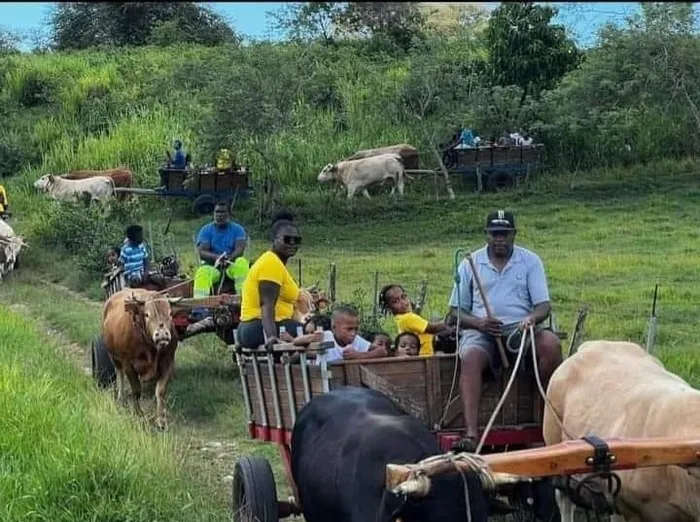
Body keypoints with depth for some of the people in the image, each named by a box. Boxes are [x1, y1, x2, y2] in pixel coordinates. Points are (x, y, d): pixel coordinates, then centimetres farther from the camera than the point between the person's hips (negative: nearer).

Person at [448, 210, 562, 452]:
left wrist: (532, 318, -19)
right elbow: (456, 311, 11)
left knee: (551, 344, -31)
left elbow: (544, 304, 5)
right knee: (470, 358, -35)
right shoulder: (470, 264, 12)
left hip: (521, 327, 1)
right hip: (481, 330, -1)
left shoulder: (530, 261, 13)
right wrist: (478, 323, -11)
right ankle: (471, 434, -45)